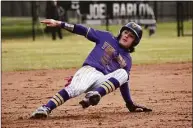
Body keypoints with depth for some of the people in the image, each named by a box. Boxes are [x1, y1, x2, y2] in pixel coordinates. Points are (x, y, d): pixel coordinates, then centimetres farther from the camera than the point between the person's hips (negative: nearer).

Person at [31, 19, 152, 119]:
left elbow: (123, 83, 22)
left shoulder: (127, 60, 19)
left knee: (123, 74, -25)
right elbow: (85, 31, 8)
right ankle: (45, 109, -48)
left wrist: (131, 105, 16)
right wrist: (59, 23, 0)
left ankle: (96, 94, -41)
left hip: (104, 81, 3)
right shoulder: (107, 37, 13)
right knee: (76, 88, -35)